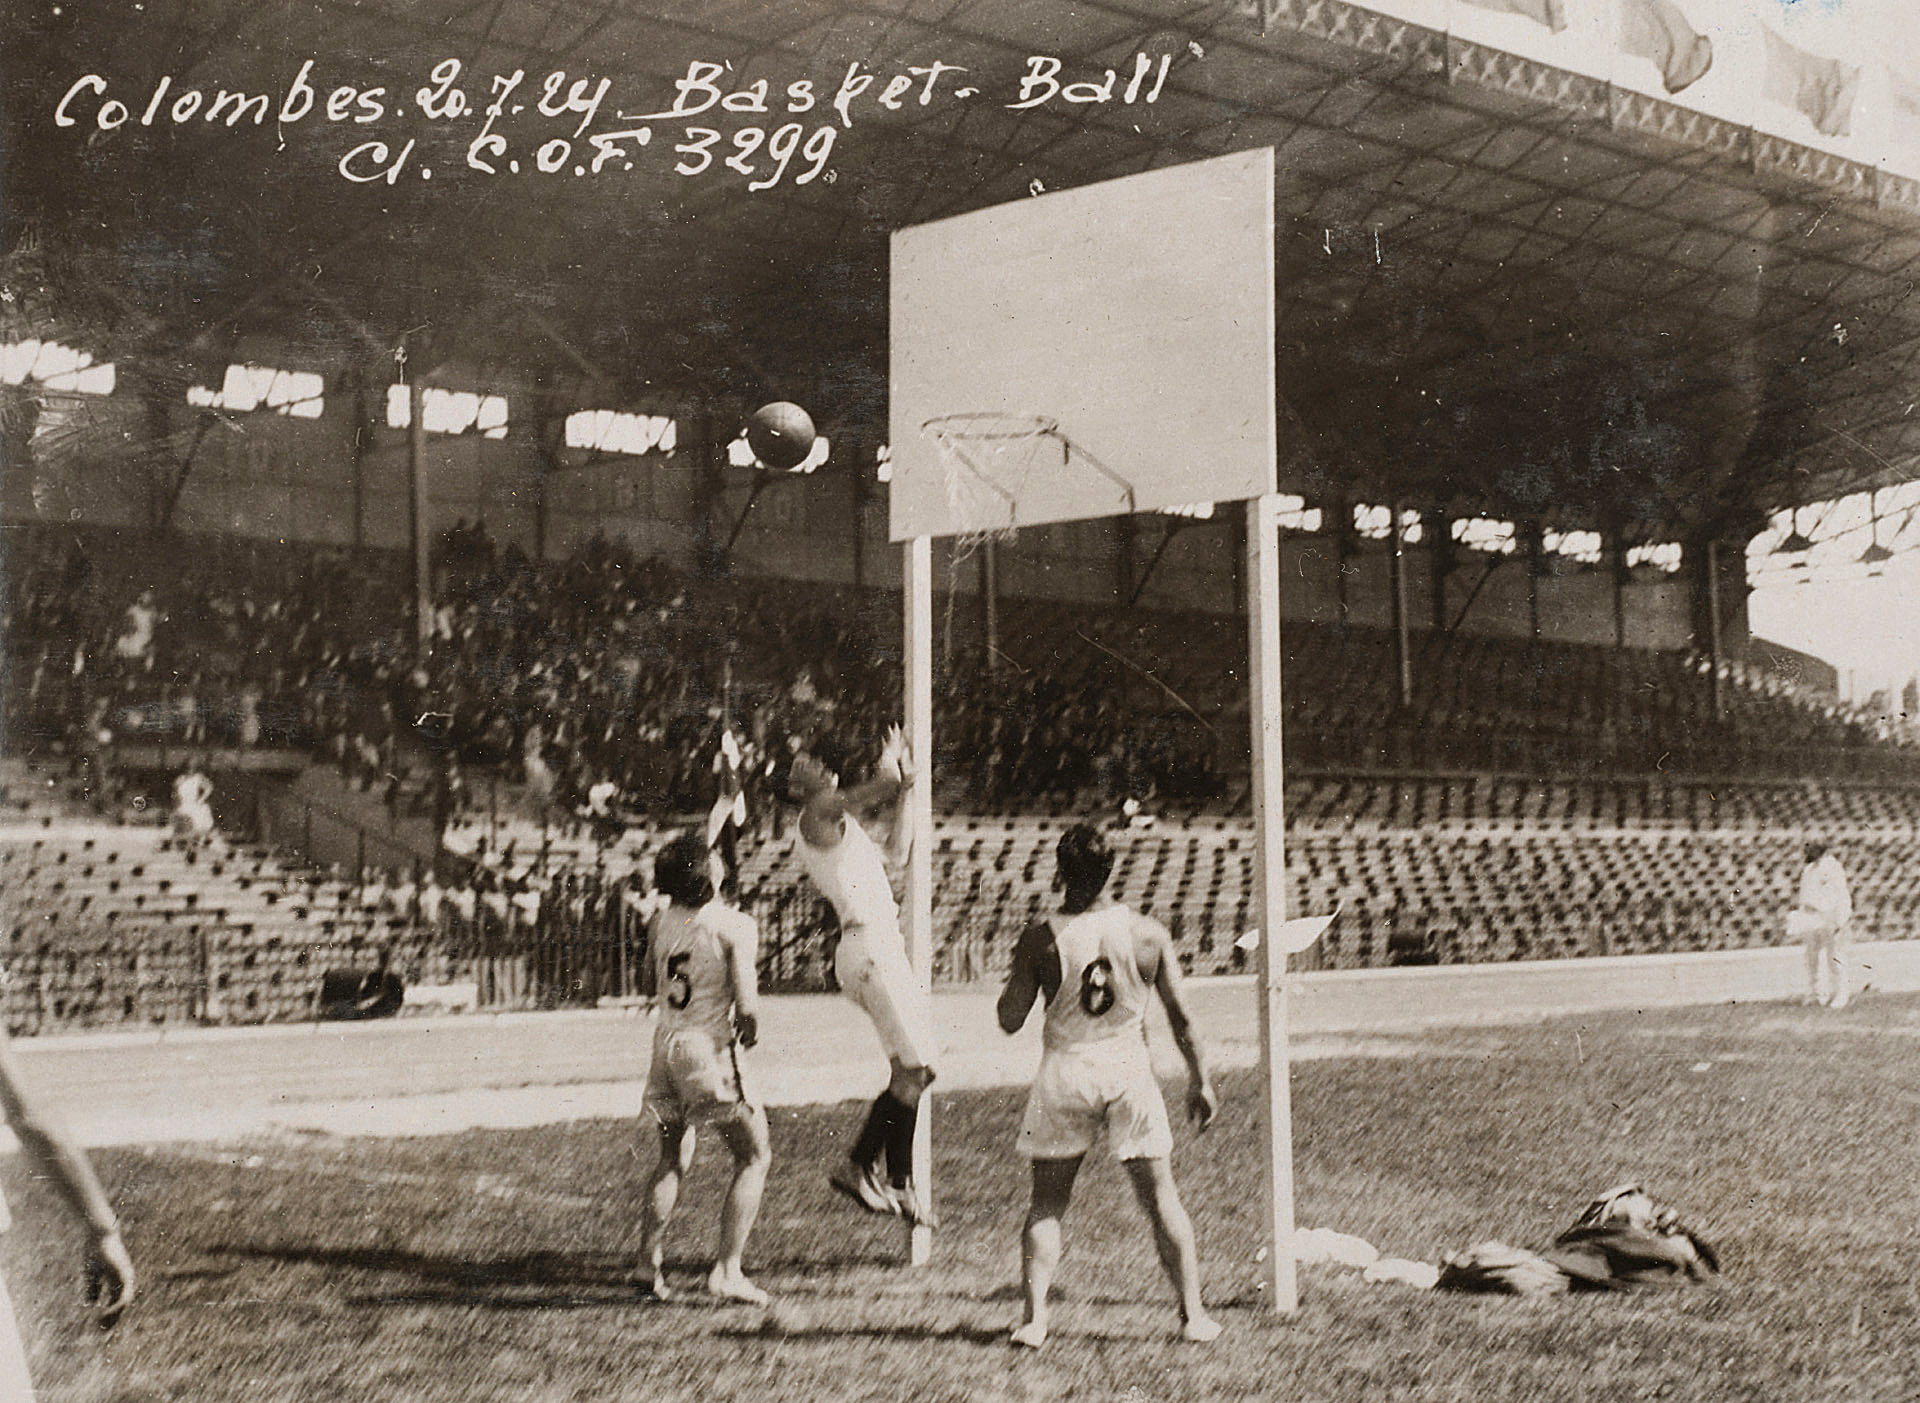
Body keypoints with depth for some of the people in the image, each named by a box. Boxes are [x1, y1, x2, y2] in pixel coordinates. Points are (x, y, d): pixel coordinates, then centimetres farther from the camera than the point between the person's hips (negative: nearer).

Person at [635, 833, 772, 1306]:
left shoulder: (660, 921, 5)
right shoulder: (735, 926, -13)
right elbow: (746, 1005, -17)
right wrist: (750, 1031, 3)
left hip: (667, 1043, 6)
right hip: (711, 1049, -6)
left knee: (673, 1160, 20)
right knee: (754, 1157, 5)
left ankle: (648, 1262, 16)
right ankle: (727, 1271, -1)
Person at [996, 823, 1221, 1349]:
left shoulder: (1041, 937, -10)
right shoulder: (1147, 934, -5)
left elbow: (1010, 1020, -6)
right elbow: (1181, 1016, 1)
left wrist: (1019, 970, 11)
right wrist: (1200, 1079, 11)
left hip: (1065, 1071, -1)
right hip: (1129, 1069, 1)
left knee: (1047, 1202, 12)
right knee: (1161, 1198, 12)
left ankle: (1034, 1317, 7)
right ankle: (1193, 1315, 15)